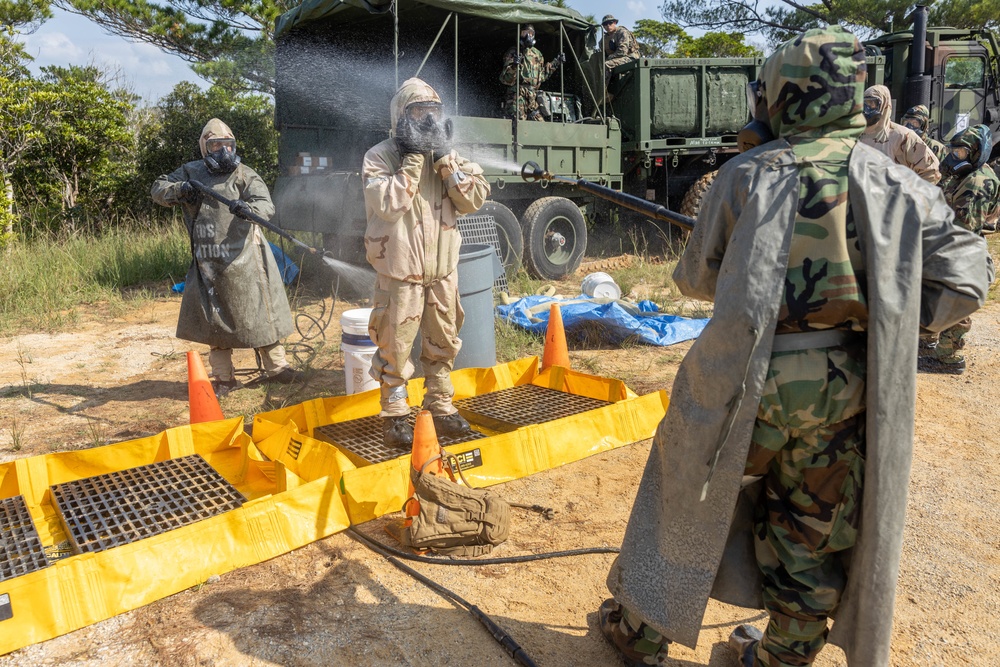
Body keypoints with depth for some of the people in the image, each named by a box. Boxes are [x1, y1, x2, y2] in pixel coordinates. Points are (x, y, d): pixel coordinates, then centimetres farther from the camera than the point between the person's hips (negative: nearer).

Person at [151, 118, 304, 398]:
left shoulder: (245, 174, 0)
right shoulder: (191, 173, 9)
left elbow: (266, 205, -14)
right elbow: (157, 189, 13)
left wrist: (247, 208, -37)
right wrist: (179, 190, -8)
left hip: (244, 261, -3)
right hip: (209, 263, 3)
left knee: (260, 313, 4)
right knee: (215, 319, 9)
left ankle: (276, 367, 19)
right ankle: (224, 378, 20)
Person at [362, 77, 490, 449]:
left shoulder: (448, 155, 7)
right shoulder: (380, 157, -8)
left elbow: (476, 198, -4)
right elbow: (387, 203, -24)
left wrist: (443, 161, -14)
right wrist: (414, 159, -20)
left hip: (443, 270, 5)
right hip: (400, 272, -5)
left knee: (443, 345, 15)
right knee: (395, 348, 2)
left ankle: (440, 408, 31)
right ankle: (394, 417, 18)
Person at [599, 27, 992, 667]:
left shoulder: (747, 173, -3)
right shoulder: (898, 183, 2)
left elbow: (696, 278, 4)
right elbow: (965, 280, 1)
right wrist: (882, 321, 12)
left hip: (745, 379, -2)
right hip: (842, 389, 2)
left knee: (689, 496, 17)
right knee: (812, 531, 19)